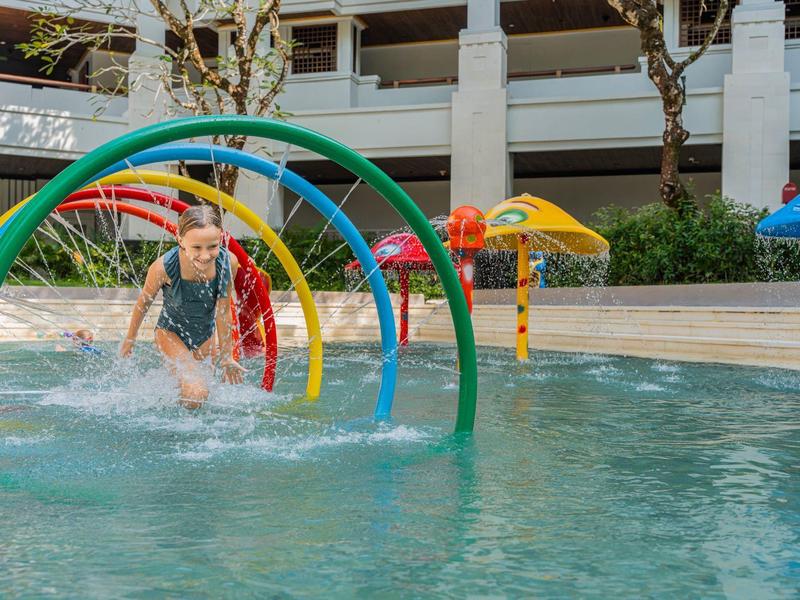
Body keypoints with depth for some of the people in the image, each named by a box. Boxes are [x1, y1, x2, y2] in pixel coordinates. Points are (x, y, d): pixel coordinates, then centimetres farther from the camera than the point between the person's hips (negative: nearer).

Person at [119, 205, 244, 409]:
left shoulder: (228, 262, -25)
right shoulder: (164, 267, -32)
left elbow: (223, 311, -10)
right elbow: (144, 302, -11)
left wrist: (226, 356, -1)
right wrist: (130, 338, 6)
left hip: (204, 336, 4)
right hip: (171, 332, -4)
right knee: (196, 394, -22)